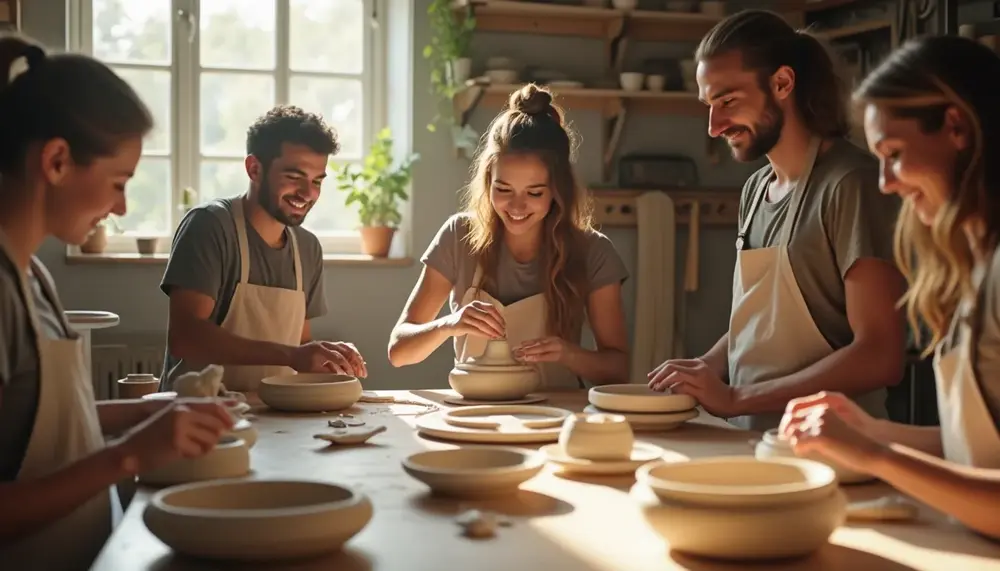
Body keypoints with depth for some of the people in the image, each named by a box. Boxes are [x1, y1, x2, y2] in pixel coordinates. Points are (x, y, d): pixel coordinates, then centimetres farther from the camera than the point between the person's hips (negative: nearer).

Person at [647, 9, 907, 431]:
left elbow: (879, 357, -16)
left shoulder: (850, 184, -12)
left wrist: (736, 398, -16)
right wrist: (701, 370, 2)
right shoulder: (755, 189, 11)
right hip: (750, 441, 6)